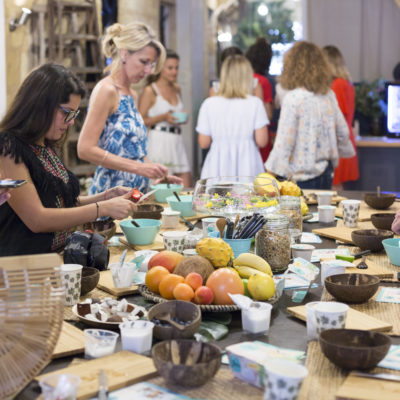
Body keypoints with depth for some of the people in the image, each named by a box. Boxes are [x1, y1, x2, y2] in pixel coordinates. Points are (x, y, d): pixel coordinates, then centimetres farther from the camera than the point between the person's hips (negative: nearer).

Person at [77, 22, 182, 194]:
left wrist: (156, 175, 6)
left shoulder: (132, 95, 14)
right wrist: (139, 168, -20)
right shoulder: (106, 90, -11)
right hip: (111, 191, -7)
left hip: (136, 192, 8)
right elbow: (85, 149, -18)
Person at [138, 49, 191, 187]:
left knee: (187, 189, 1)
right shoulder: (150, 91, -5)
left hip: (177, 142, 7)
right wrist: (163, 117, -18)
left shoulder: (177, 89, 15)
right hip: (159, 141, -6)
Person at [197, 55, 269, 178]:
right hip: (247, 167, -1)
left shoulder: (209, 104, -2)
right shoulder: (255, 103, -4)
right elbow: (262, 142, -5)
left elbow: (203, 143, 2)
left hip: (218, 169, 1)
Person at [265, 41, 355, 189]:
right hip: (326, 173, 7)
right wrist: (347, 150, 34)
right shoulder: (329, 95, 5)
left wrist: (271, 171, -6)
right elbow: (342, 131, 13)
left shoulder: (293, 98, -13)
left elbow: (284, 141, -14)